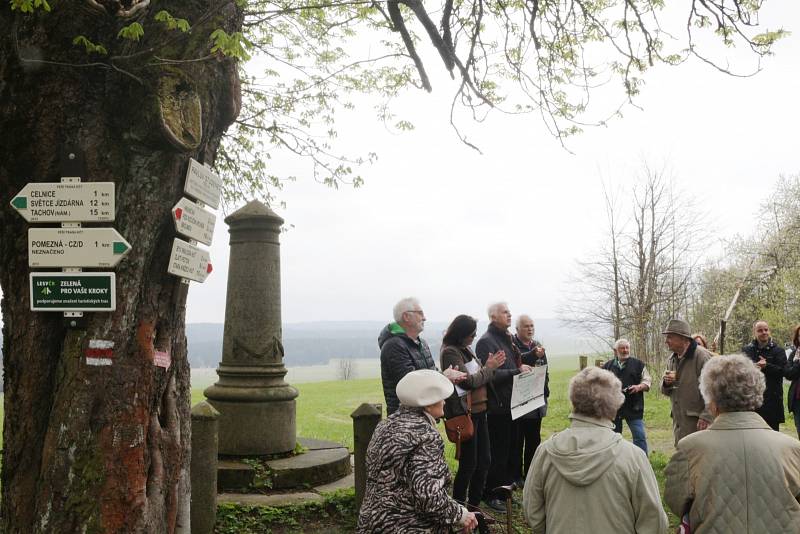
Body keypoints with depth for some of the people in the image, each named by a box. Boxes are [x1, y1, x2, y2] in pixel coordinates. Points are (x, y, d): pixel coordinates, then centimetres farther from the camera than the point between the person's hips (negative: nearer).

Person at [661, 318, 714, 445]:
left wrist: (706, 416, -20)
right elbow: (666, 391, 21)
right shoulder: (672, 359, 14)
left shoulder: (701, 356, -12)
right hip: (678, 423, 8)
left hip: (697, 421, -8)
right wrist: (666, 382, -2)